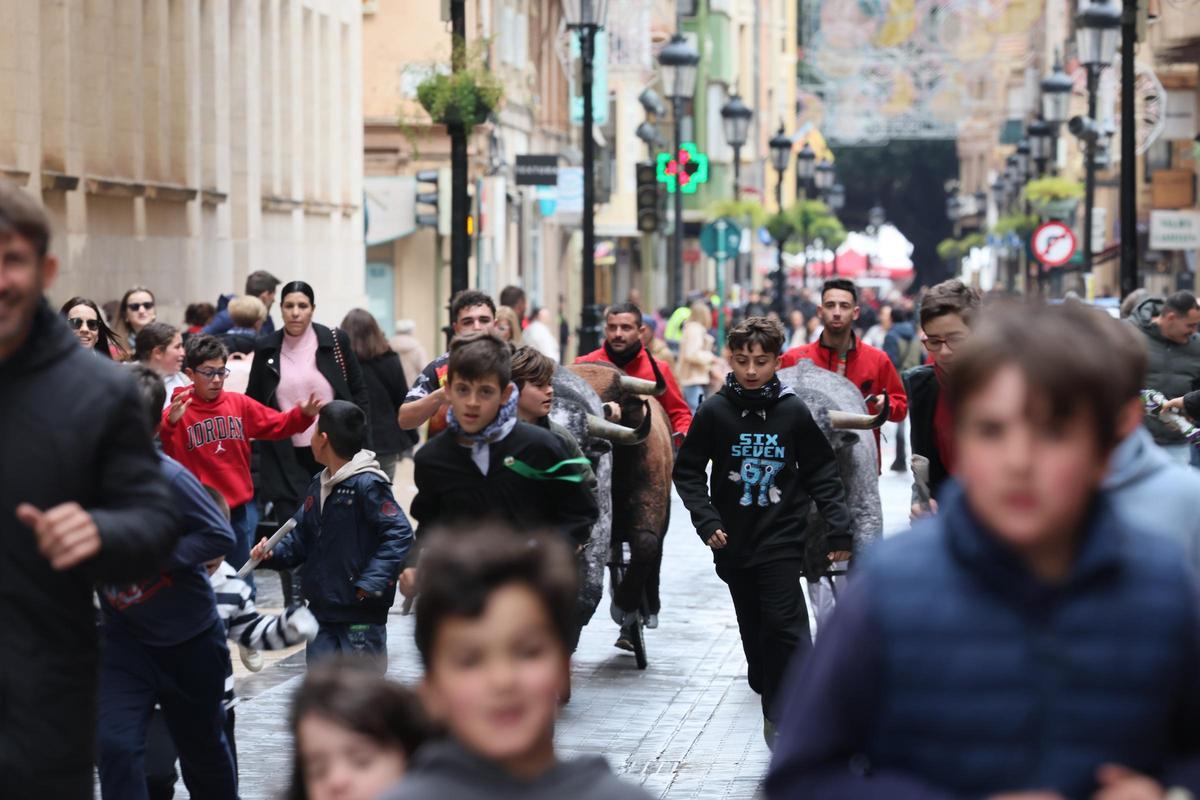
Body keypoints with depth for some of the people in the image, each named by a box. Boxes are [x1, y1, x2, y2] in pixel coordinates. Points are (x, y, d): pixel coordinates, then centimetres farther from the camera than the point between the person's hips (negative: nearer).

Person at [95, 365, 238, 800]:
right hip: (124, 638, 3)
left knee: (202, 748, 16)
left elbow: (221, 536, -21)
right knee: (115, 744, -15)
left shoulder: (168, 477, -23)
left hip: (190, 638, -2)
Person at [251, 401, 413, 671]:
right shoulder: (319, 486, 10)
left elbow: (399, 534, -20)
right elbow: (301, 536, 18)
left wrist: (370, 583, -23)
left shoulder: (367, 484, -16)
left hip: (361, 616, -8)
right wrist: (273, 553, -1)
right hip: (322, 609, 8)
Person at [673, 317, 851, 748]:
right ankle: (773, 704, 28)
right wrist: (706, 520, -7)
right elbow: (688, 471, 4)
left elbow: (822, 473, 3)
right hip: (734, 542, 2)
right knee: (754, 630, 11)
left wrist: (839, 529, -2)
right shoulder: (714, 411, -3)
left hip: (782, 540, -2)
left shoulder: (794, 412, -4)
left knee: (785, 626, -11)